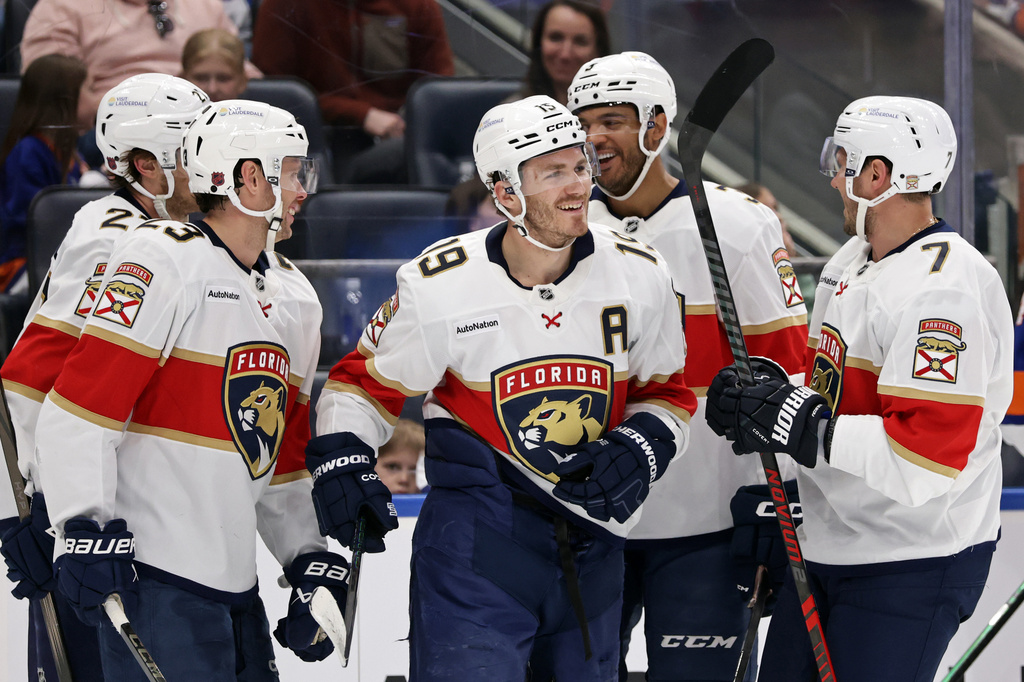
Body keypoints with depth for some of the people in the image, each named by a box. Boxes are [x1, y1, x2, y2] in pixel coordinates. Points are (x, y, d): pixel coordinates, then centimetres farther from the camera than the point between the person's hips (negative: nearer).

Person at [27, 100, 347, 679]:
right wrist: (88, 528, -24)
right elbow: (80, 404, -18)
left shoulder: (288, 302, 18)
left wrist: (311, 560, 14)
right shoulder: (163, 260, -10)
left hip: (235, 583, 9)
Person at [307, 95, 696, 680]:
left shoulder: (640, 276, -3)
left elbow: (669, 393, 9)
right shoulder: (440, 285, -11)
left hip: (591, 542, 4)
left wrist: (640, 449, -11)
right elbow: (367, 381, 2)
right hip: (476, 537, -4)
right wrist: (341, 458, -14)